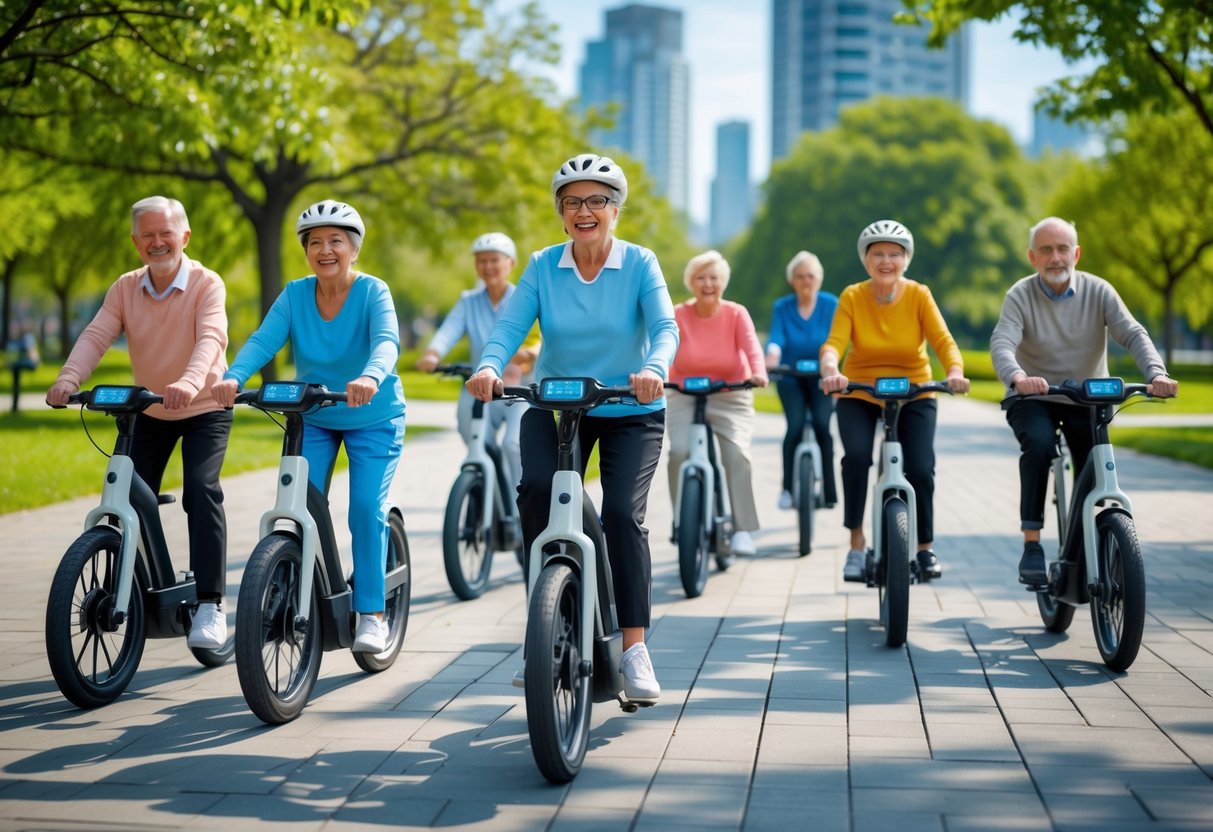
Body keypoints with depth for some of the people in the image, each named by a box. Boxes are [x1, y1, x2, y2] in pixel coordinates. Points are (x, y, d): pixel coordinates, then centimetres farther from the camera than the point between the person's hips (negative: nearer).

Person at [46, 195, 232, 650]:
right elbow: (96, 335, -16)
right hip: (149, 411, 4)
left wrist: (190, 382, -53)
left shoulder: (206, 284, -18)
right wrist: (68, 378, -36)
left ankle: (210, 605, -17)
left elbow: (210, 338, -33)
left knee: (201, 490, -21)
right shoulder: (125, 288, -5)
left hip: (205, 409, -4)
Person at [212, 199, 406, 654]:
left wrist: (370, 377, -57)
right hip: (312, 418, 3)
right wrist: (233, 377, -43)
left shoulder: (372, 292, -18)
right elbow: (263, 341, -22)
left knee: (366, 509, -12)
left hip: (373, 419, -3)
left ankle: (371, 613, 0)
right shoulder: (295, 294, -10)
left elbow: (386, 342, -35)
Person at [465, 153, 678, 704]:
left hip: (630, 412, -1)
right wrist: (489, 366, -34)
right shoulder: (543, 266, -2)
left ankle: (634, 648, -11)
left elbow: (664, 327, -19)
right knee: (536, 488, -25)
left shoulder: (639, 264, -6)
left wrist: (654, 370, -41)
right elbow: (510, 325, -13)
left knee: (623, 512, -17)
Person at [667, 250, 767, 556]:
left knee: (737, 451, -21)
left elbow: (752, 347, -19)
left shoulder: (736, 314, -3)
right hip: (684, 396, 0)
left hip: (730, 396, 0)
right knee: (680, 450, -22)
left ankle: (742, 530, -12)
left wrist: (759, 373, -41)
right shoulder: (678, 315, -4)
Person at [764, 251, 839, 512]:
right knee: (795, 426, -18)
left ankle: (829, 489, -9)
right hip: (790, 378, 0)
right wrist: (772, 355, -37)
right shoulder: (781, 307, -1)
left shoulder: (830, 304, -3)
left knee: (822, 424, -19)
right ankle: (787, 488, -7)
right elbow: (776, 336, -15)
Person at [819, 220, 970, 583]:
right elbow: (834, 342, -22)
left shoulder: (919, 295, -9)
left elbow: (943, 341, -19)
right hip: (859, 396, -1)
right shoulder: (852, 297, -10)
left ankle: (925, 548, 10)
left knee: (921, 469, -14)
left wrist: (955, 372, -40)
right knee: (856, 455, -26)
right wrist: (831, 370, -44)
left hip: (914, 395, 1)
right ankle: (856, 545, -12)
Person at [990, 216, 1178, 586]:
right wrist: (1018, 378, -49)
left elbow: (1133, 335, -17)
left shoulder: (1097, 291, -6)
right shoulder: (1021, 296, -11)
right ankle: (1032, 545, -27)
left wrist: (1156, 373, -37)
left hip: (1086, 400, 2)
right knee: (1039, 444, -32)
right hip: (1034, 400, -2)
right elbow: (1001, 344, -26)